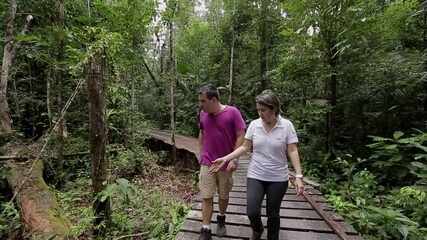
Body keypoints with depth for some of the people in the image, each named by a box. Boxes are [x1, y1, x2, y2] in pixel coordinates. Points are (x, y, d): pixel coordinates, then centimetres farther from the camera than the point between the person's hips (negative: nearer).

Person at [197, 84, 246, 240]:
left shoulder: (232, 112, -14)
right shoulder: (202, 114, -1)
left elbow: (241, 136, -11)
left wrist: (234, 159, -14)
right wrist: (201, 153, 12)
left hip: (226, 164, -2)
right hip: (207, 163, 2)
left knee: (223, 196, 17)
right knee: (206, 197, 4)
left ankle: (221, 219, 42)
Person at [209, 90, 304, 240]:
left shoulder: (287, 125, -9)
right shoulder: (254, 124, -4)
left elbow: (293, 151, -9)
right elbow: (245, 147, 1)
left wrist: (298, 176, -16)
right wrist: (225, 159, -6)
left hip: (278, 179, -1)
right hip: (255, 176, 1)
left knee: (273, 214, 12)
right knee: (252, 212, -4)